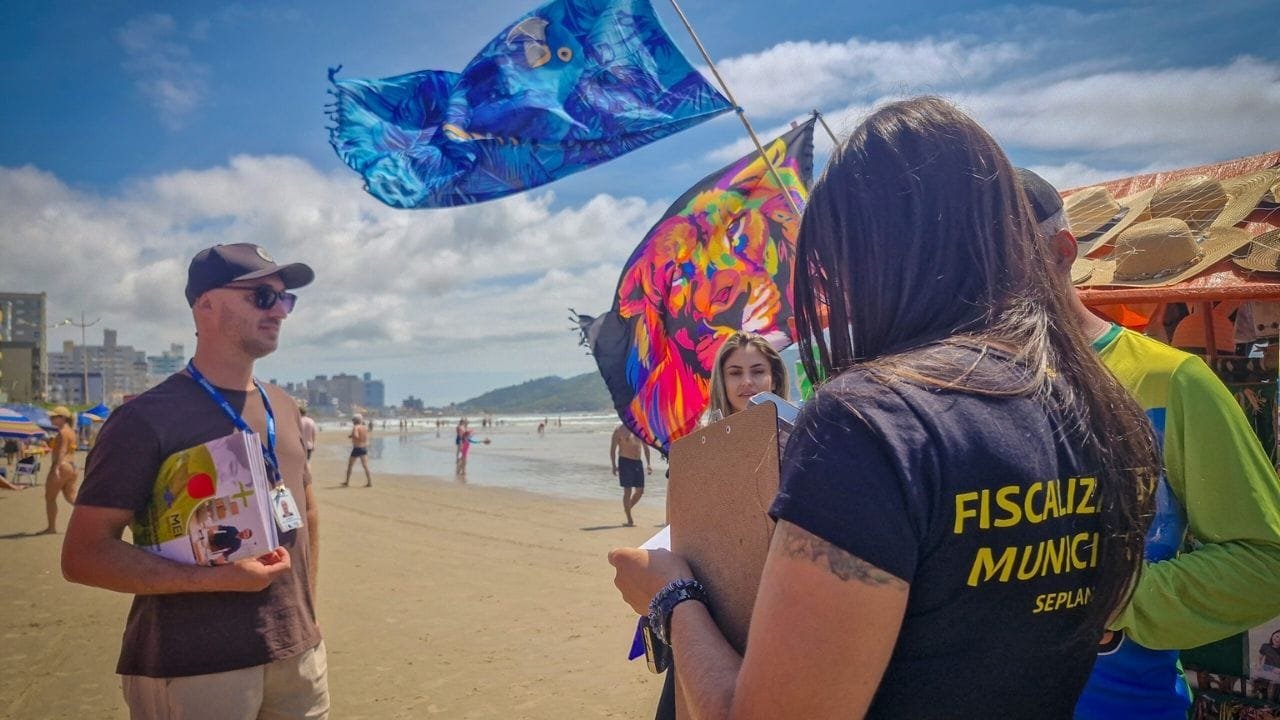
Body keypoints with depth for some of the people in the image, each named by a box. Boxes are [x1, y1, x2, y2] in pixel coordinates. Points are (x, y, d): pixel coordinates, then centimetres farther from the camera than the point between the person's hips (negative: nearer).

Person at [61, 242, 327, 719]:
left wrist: (304, 606, 12)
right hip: (191, 672, -6)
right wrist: (216, 579, -22)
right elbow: (84, 555, -15)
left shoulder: (284, 409, 8)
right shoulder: (147, 420, -12)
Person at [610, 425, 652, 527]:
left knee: (640, 491, 6)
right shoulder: (619, 430, -5)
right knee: (628, 491, -6)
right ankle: (629, 520, 2)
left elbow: (645, 447, 18)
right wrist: (614, 466, -13)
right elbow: (612, 449, -6)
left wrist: (648, 464, 12)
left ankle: (627, 508, 30)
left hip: (638, 462, 6)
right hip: (625, 462, -6)